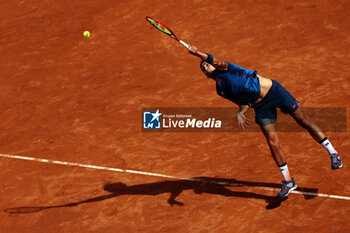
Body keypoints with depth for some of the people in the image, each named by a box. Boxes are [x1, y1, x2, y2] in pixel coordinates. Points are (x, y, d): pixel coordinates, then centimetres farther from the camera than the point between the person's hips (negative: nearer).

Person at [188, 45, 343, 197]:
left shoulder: (222, 69, 4)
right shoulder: (221, 90, 14)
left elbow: (218, 62, -22)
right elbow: (245, 104, 9)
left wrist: (199, 54, -35)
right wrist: (240, 113, -12)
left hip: (273, 90, -4)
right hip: (261, 107, 4)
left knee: (304, 122, -3)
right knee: (272, 142, -9)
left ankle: (333, 153, 10)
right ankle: (288, 181, 2)